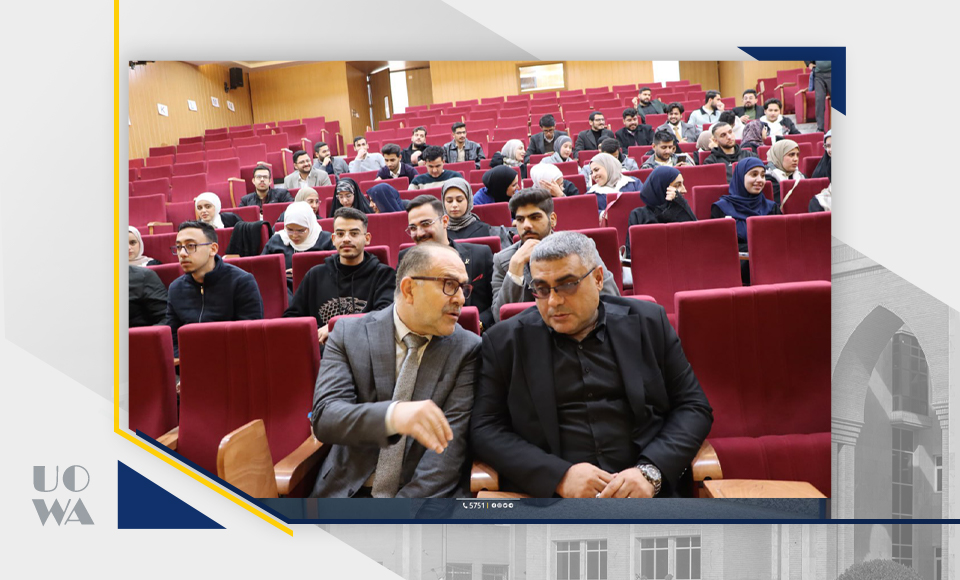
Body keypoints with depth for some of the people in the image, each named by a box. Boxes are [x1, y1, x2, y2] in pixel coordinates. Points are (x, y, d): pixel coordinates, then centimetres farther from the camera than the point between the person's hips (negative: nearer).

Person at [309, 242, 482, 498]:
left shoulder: (467, 348, 1)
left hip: (428, 492, 0)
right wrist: (392, 414, -31)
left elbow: (451, 439, -6)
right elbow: (324, 417, -11)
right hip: (351, 491, 1)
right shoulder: (348, 334, 1)